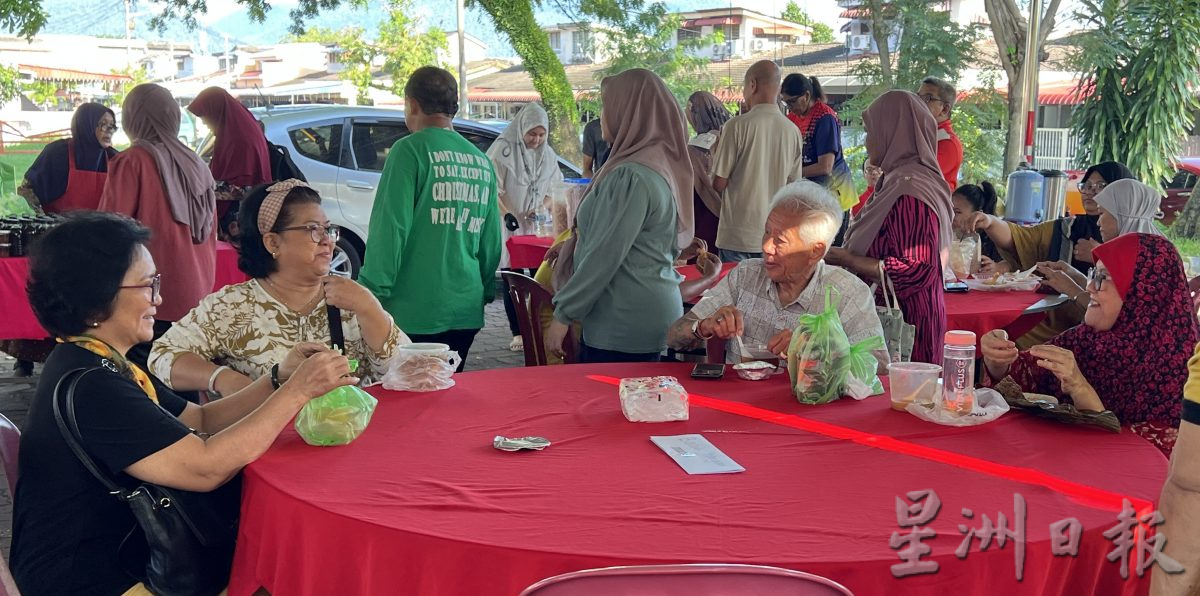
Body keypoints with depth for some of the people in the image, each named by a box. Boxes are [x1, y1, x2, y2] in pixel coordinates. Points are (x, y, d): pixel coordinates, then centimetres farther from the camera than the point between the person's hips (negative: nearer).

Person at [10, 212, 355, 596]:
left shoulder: (102, 363, 6)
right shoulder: (88, 388, -25)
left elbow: (201, 422, 7)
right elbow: (205, 466, -29)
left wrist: (279, 378, -7)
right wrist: (297, 391, -24)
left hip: (119, 553, 9)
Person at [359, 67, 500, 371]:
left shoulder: (411, 150, -8)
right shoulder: (482, 161, 10)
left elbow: (390, 228, -13)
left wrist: (373, 289, -8)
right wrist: (486, 290, 24)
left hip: (413, 311, -6)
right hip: (466, 309, 6)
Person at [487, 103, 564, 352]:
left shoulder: (548, 154, 8)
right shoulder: (504, 149, -7)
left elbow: (554, 189, 14)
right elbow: (492, 188, -9)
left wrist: (542, 208, -5)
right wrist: (506, 213, -21)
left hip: (537, 226, 4)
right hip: (510, 227, -4)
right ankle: (517, 333, 5)